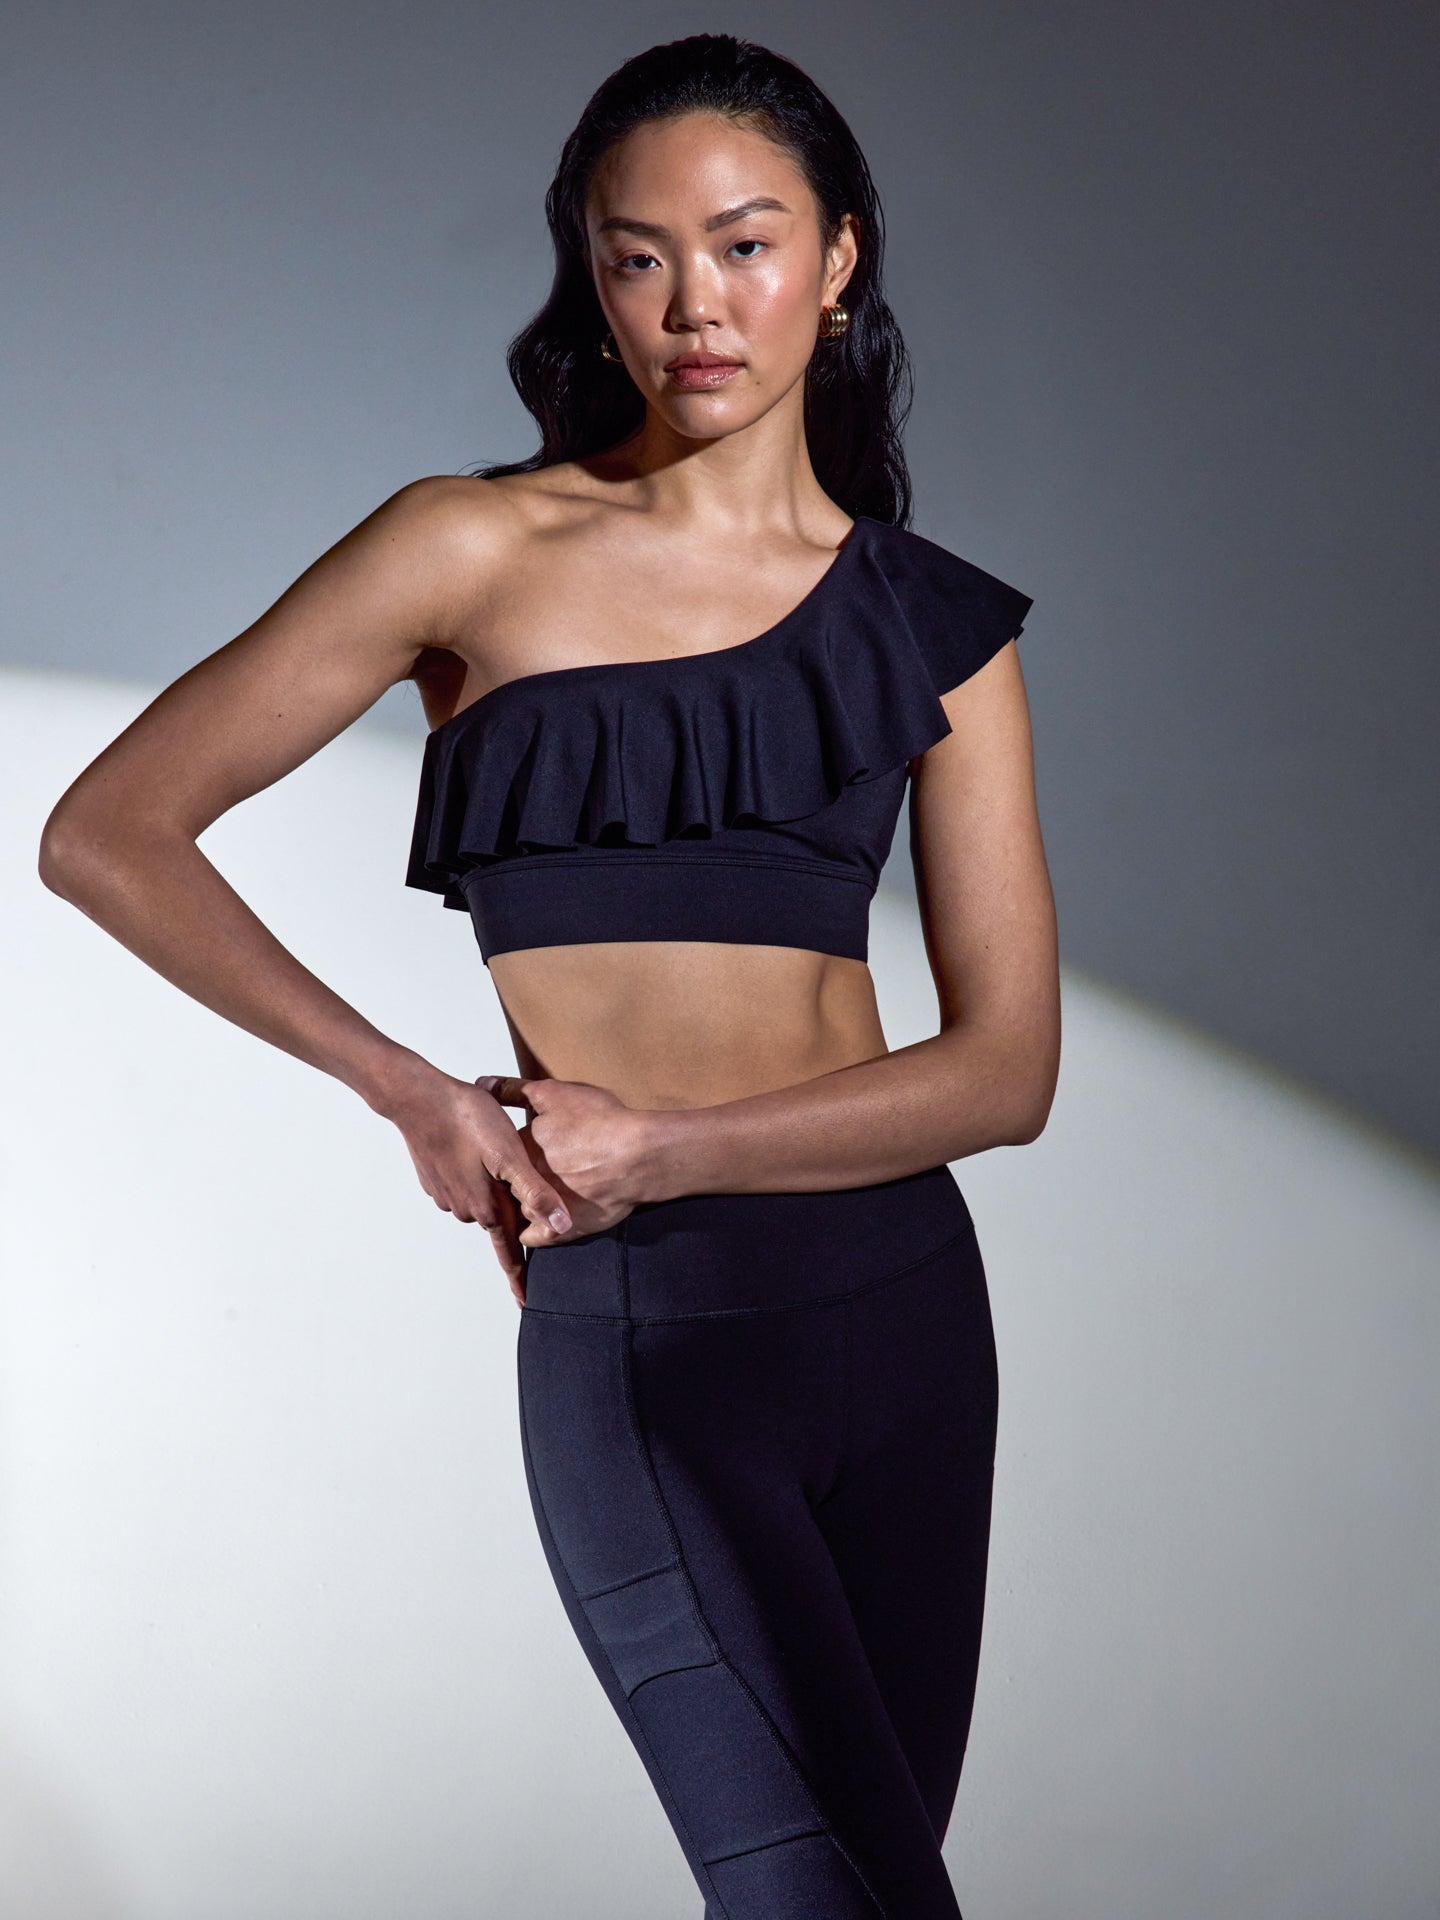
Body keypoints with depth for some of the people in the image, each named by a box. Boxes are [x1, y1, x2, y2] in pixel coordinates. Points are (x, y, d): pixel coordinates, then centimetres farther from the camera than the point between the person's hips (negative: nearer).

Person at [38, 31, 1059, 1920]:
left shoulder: (932, 619, 7)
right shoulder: (479, 553, -1)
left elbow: (1007, 1067, 1)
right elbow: (107, 836, 0)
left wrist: (660, 1147, -10)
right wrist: (412, 1089, -4)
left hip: (898, 1305, 4)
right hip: (634, 1334, -4)